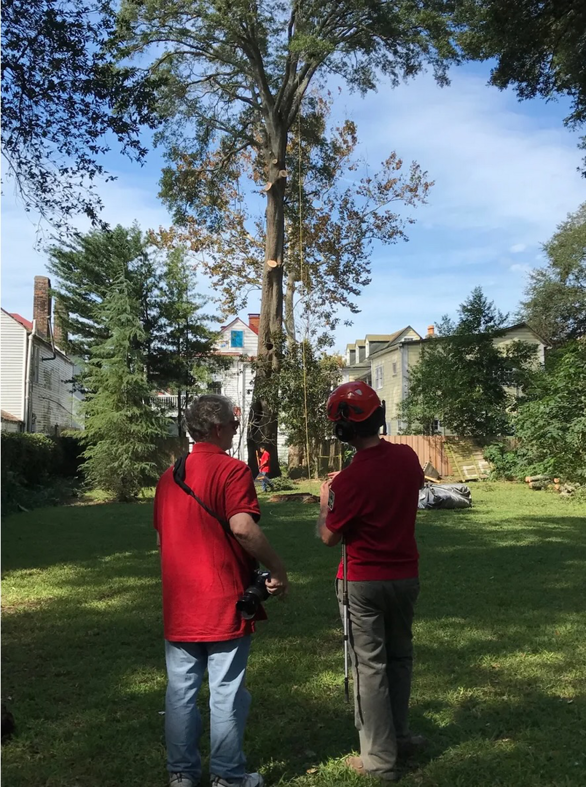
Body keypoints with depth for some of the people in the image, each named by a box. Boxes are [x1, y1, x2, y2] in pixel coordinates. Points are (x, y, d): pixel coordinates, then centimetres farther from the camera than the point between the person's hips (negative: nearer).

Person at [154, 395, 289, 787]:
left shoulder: (169, 476, 8)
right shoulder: (232, 469, -13)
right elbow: (243, 527, -26)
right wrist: (278, 568, -16)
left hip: (179, 604, 6)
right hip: (224, 602, -6)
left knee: (181, 689, 14)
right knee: (227, 692, 6)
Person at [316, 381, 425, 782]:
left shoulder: (349, 480, -24)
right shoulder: (408, 457, -7)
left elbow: (329, 537, -11)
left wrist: (325, 501, 6)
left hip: (365, 583, -5)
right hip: (406, 575, 6)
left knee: (370, 666, 6)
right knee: (400, 656, 21)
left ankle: (380, 758, 14)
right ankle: (400, 735, 35)